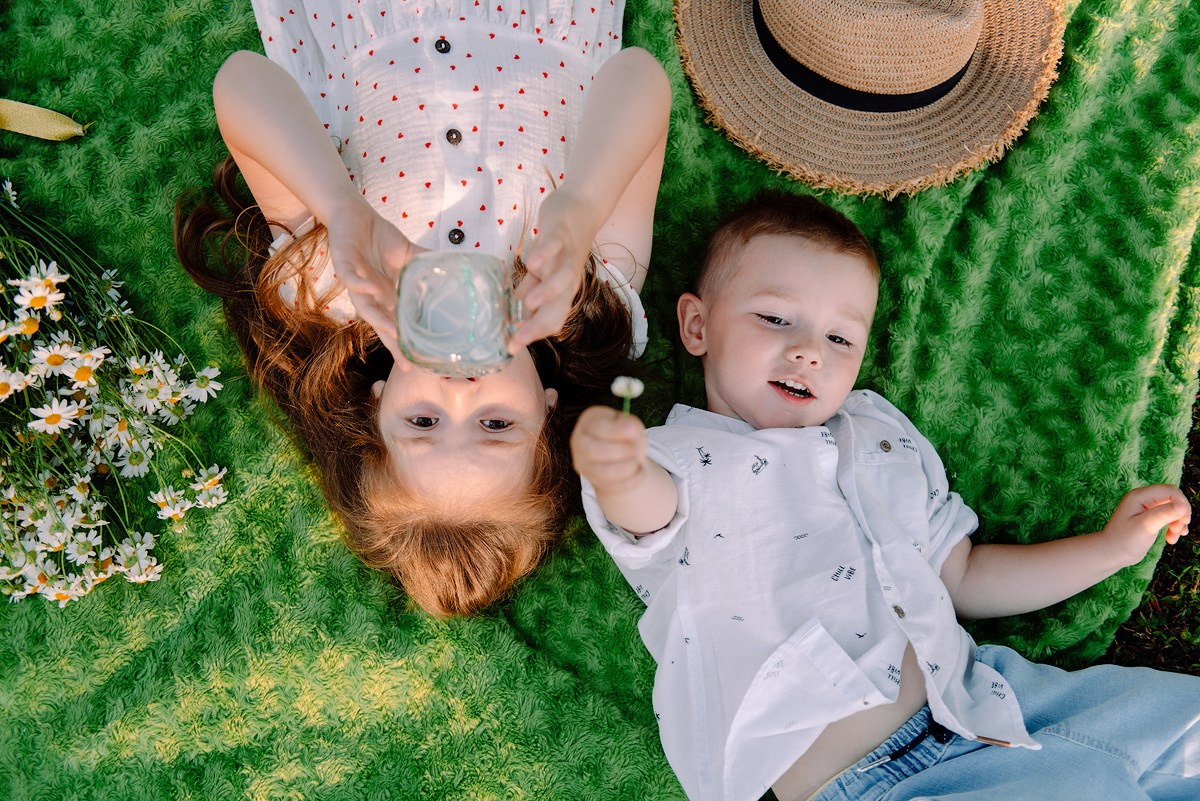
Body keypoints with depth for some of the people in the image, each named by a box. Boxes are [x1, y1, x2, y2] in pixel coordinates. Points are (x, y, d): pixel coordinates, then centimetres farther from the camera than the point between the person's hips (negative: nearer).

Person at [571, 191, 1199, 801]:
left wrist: (1112, 546, 17)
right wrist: (617, 473, -51)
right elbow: (649, 508, -27)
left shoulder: (882, 441, 17)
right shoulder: (680, 460, -1)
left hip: (979, 708, 7)